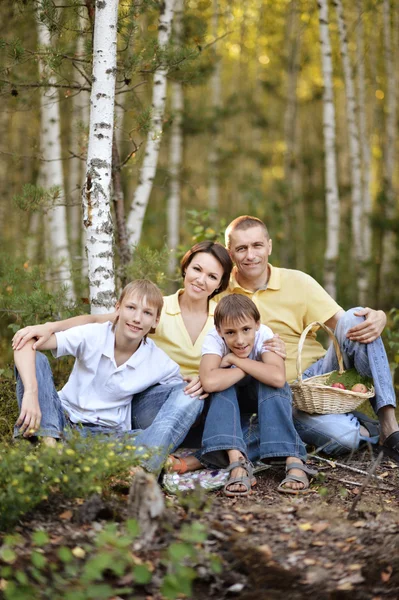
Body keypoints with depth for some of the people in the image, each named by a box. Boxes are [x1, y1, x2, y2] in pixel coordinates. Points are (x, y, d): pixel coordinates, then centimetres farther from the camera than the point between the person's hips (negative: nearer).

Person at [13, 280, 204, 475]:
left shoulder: (159, 362, -5)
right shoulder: (91, 335, -14)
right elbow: (24, 343, -24)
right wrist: (31, 392, -41)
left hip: (110, 434, 2)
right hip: (64, 420, -1)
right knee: (34, 360, -24)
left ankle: (141, 465, -43)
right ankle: (48, 442, -37)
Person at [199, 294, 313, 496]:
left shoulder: (264, 334, -26)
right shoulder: (214, 339, -27)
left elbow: (278, 378, -44)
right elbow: (209, 382, -45)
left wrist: (235, 359, -36)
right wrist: (249, 370, -34)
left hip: (266, 401, 0)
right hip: (227, 406, 0)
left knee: (272, 381, -32)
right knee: (223, 385, -31)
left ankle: (294, 461, -38)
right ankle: (237, 462, -41)